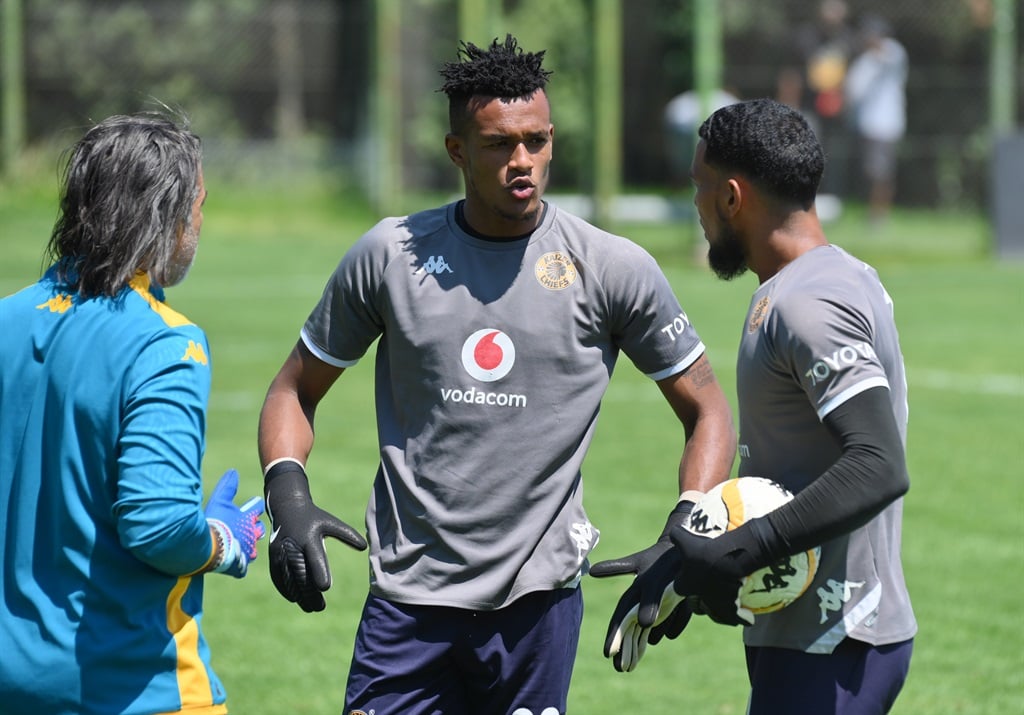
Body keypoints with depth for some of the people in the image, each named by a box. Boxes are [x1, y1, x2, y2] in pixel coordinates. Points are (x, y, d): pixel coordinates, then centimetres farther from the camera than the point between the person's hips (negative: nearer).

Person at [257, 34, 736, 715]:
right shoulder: (390, 255, 2)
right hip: (409, 599, 1)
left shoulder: (613, 269, -2)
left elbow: (707, 410, 6)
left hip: (539, 600, -1)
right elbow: (296, 390, 12)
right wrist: (288, 495, -7)